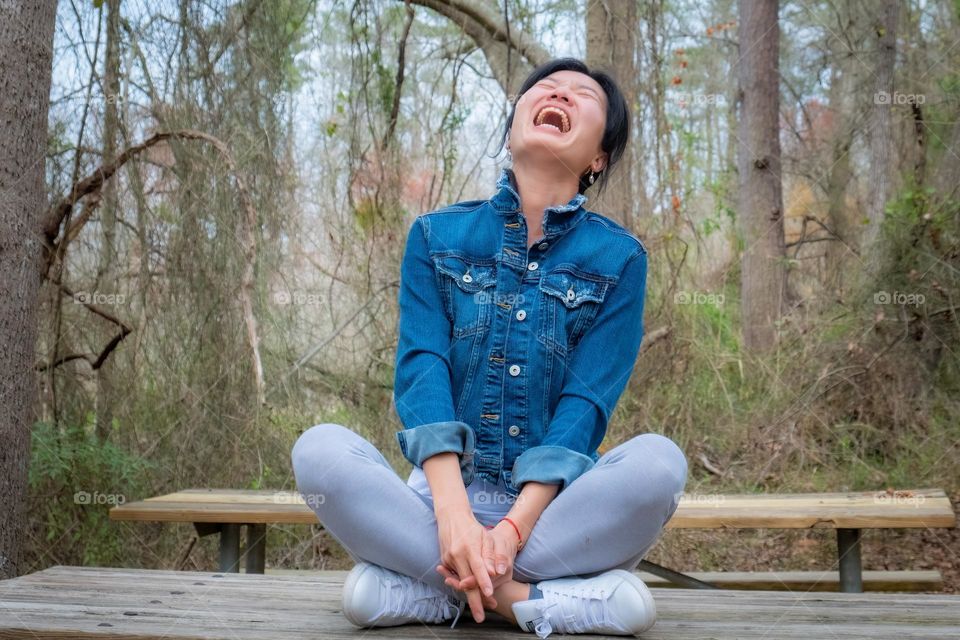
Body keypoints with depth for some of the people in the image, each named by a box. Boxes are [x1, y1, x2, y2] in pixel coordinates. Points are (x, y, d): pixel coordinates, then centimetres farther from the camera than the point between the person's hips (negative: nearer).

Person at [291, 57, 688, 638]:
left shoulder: (619, 258, 2)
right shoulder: (436, 237, 6)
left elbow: (586, 403, -7)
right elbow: (421, 372, -7)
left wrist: (514, 527, -22)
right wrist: (454, 516, -23)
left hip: (553, 507, 0)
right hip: (444, 496, 1)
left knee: (658, 461, -30)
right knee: (320, 450, -25)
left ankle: (428, 585, -23)